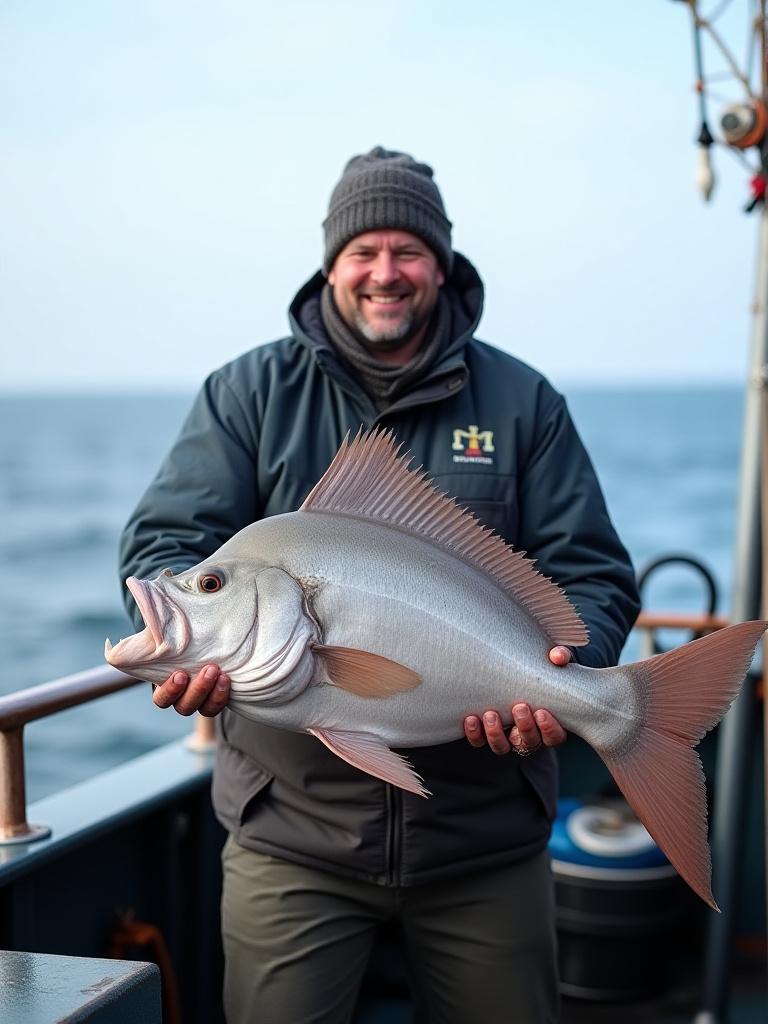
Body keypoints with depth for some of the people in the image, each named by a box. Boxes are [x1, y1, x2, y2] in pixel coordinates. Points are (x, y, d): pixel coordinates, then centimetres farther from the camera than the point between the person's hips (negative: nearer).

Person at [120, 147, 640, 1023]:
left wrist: (564, 672, -21)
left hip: (483, 838, 1)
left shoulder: (521, 402, 4)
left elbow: (591, 573, 1)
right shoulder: (248, 392, 3)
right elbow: (164, 542, -4)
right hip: (291, 829, -1)